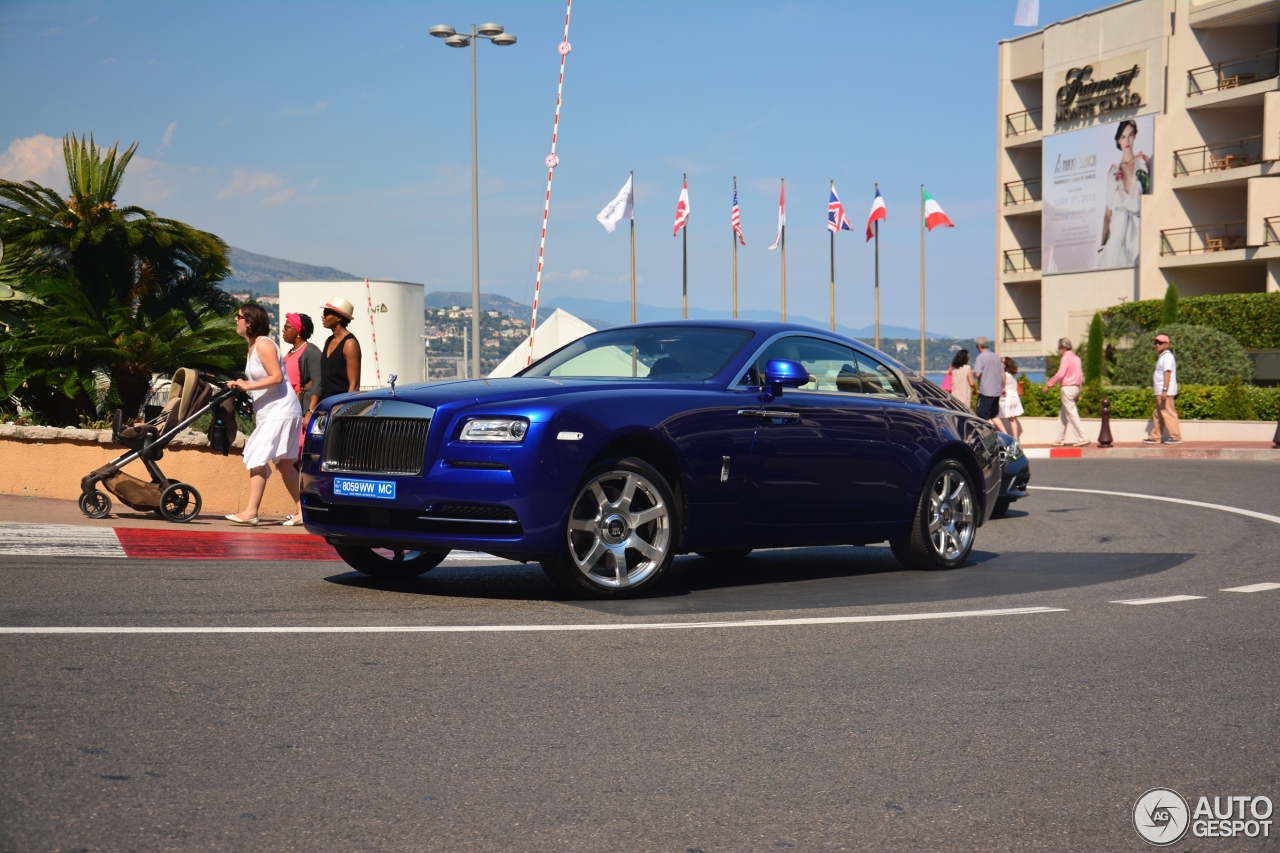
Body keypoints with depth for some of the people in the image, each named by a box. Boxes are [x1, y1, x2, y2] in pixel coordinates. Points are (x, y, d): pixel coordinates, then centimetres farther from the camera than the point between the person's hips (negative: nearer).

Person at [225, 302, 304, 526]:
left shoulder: (263, 344, -14)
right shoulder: (253, 346, 15)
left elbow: (276, 377, -23)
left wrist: (247, 386, -22)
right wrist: (241, 385, 2)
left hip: (280, 410, -11)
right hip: (269, 412, 11)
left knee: (257, 458, -13)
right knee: (284, 463, 12)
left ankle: (250, 512, -14)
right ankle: (301, 510, 16)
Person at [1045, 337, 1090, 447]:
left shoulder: (1066, 358, -12)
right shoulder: (1076, 358, 16)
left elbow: (1060, 374, -20)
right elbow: (1081, 375, 19)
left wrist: (1049, 383, -10)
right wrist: (1078, 392, 23)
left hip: (1067, 388, -9)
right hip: (1075, 387, 9)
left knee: (1072, 414, -8)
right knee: (1063, 414, 14)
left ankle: (1082, 438, -12)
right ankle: (1060, 439, 17)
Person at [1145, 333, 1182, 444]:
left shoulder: (1167, 357, -13)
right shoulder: (1162, 356, 18)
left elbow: (1167, 374, -22)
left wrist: (1164, 390, -27)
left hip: (1166, 392, -11)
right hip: (1161, 392, 11)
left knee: (1168, 414, -8)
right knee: (1157, 415, 12)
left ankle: (1176, 437, -5)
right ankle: (1154, 437, 17)